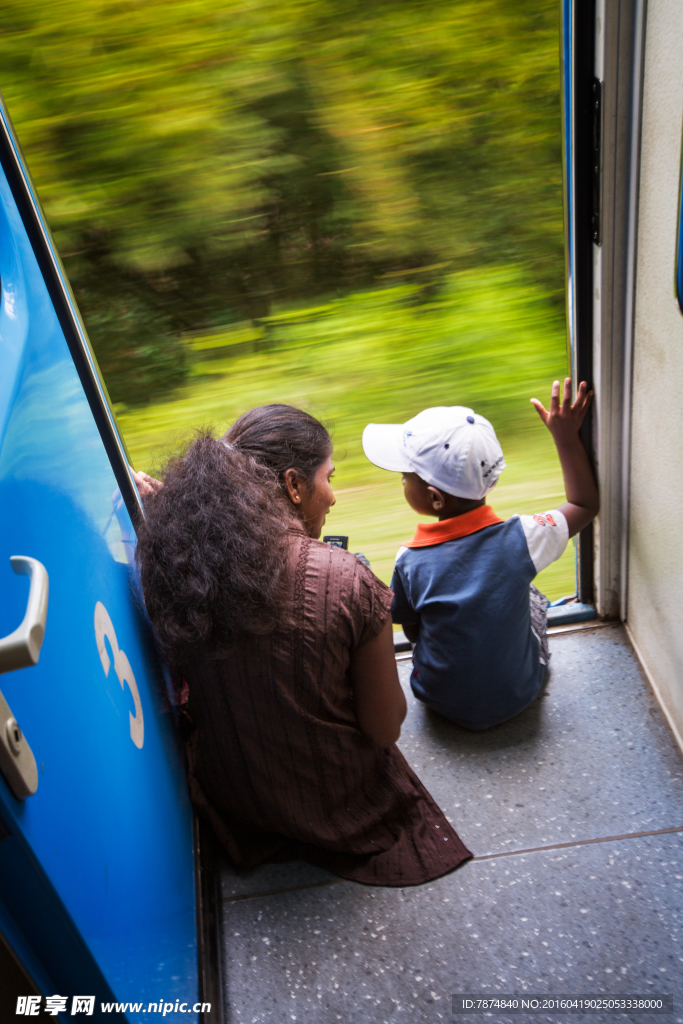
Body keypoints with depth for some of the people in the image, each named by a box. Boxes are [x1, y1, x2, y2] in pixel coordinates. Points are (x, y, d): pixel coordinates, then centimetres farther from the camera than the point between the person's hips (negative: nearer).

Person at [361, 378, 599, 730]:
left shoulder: (410, 562, -25)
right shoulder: (520, 538, -25)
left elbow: (412, 631, -5)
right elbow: (585, 504, -6)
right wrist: (566, 436, -3)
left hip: (443, 701, -1)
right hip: (518, 695, 1)